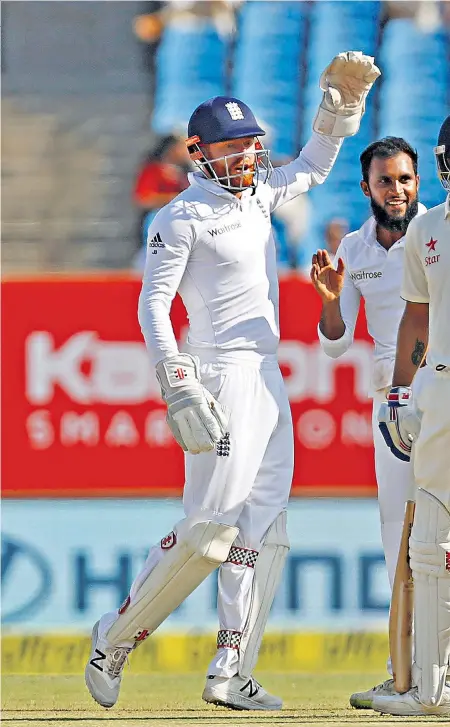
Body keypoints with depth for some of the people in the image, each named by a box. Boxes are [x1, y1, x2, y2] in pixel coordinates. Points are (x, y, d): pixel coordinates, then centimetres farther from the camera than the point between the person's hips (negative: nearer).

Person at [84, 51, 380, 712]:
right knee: (211, 527, -14)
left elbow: (312, 167, 34)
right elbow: (153, 304, -11)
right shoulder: (184, 217, -6)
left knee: (264, 532, 2)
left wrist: (342, 99, 19)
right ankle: (114, 640, -1)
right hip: (222, 378, -8)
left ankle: (231, 673, 1)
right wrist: (179, 389, -21)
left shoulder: (259, 194, 16)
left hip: (270, 383, 8)